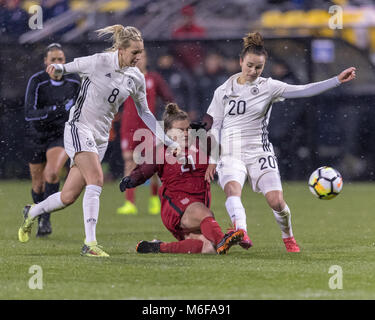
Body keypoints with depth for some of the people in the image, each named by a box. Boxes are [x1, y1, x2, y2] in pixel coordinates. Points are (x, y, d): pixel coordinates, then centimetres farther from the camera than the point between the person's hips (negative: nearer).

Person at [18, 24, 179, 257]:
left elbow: (145, 113, 14)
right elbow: (68, 68, -5)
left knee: (68, 198, 4)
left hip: (101, 137, 6)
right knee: (96, 179, -26)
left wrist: (169, 142, 11)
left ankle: (32, 212, 33)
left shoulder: (137, 78, 3)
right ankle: (90, 243, -27)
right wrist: (57, 68, -30)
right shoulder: (99, 62, -13)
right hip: (79, 127, -6)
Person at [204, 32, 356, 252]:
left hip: (259, 152, 0)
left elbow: (303, 91, -7)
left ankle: (289, 238, 17)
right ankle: (241, 232, -52)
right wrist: (213, 160, 7)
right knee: (233, 190, -30)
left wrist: (337, 80, -16)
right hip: (230, 152, 0)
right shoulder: (224, 91, 6)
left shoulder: (268, 87, 2)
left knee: (277, 202, -11)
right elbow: (216, 127, 12)